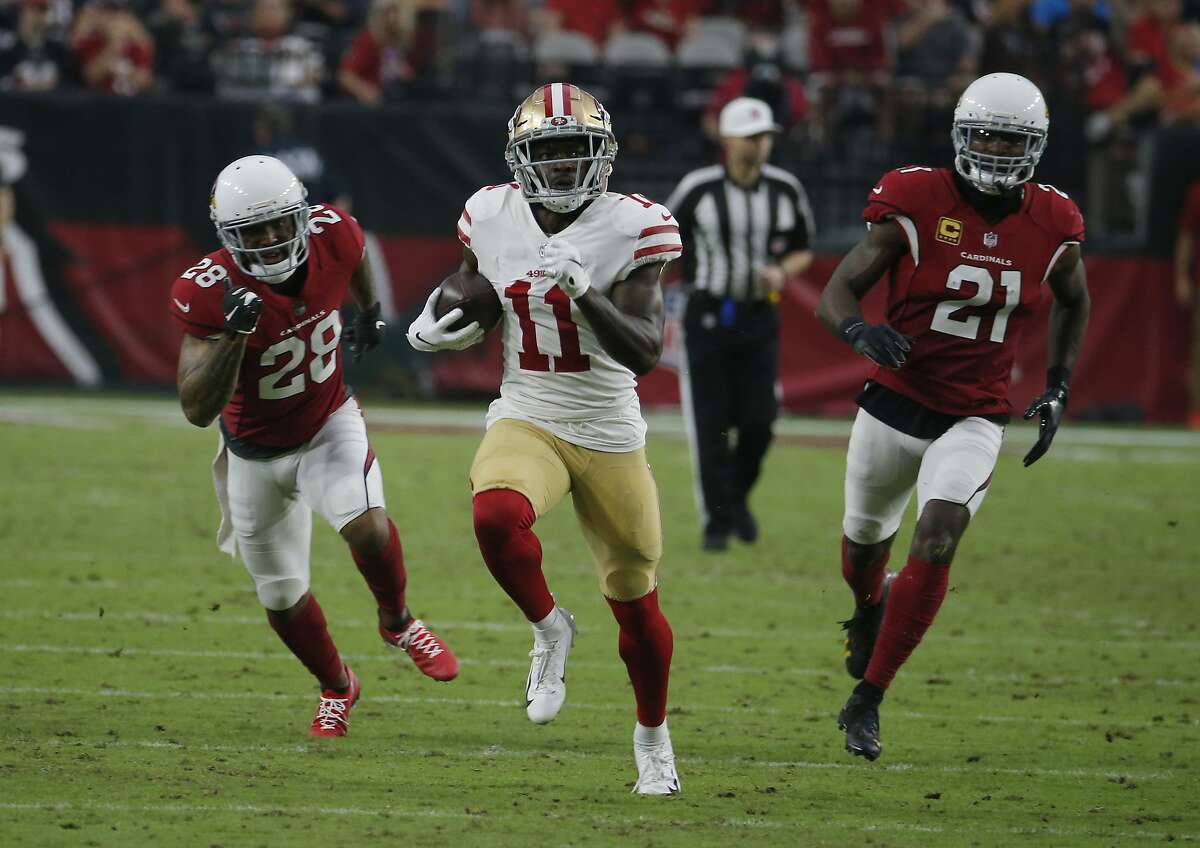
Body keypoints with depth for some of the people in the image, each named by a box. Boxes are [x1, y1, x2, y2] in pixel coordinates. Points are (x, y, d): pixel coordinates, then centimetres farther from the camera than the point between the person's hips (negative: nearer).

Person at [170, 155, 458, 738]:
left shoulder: (332, 236, -22)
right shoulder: (208, 292, -31)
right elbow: (198, 410, -35)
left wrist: (370, 312, 23)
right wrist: (231, 334, -47)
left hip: (330, 425, 1)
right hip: (257, 451, 0)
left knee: (365, 525, -28)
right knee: (282, 597, 12)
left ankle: (398, 623, 3)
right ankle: (336, 688, 41)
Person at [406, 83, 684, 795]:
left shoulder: (630, 229, -13)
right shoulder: (494, 219, -2)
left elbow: (644, 353, -21)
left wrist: (582, 292, -35)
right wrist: (434, 329, -3)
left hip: (610, 436, -1)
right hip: (527, 422, 1)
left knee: (636, 604, 9)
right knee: (496, 516, -34)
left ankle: (653, 738, 35)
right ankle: (550, 628, -5)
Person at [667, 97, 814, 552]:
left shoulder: (786, 190, 0)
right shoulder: (698, 189, -9)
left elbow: (802, 252, 12)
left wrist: (782, 271, -9)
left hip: (759, 318, 2)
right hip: (708, 316, -2)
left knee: (759, 421, -3)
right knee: (711, 425, -3)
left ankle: (737, 496, 25)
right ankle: (717, 520, 6)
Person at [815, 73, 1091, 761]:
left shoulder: (1052, 227, -5)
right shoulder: (917, 203, -14)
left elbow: (1074, 301, 17)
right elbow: (838, 291, -11)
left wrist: (1058, 389, 12)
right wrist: (860, 331, -33)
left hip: (974, 420, 0)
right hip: (896, 406, 0)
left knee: (938, 541, -21)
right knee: (866, 542, 19)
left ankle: (867, 700, -12)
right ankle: (871, 606, 58)